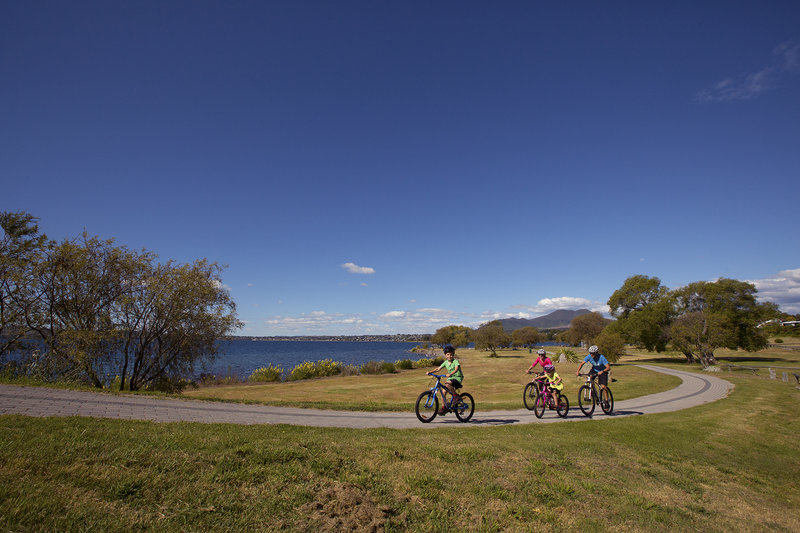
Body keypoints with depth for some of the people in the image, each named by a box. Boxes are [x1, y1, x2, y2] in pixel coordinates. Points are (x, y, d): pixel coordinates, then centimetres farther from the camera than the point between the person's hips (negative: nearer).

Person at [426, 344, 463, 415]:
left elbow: (456, 369, -30)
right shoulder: (446, 362, 5)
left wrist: (450, 374, -48)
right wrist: (430, 372, -12)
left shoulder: (456, 361, -12)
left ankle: (455, 395, -12)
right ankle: (443, 407, 9)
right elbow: (438, 369, 2)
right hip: (450, 378, 6)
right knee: (443, 391, -5)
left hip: (457, 378, -6)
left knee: (447, 384, -33)